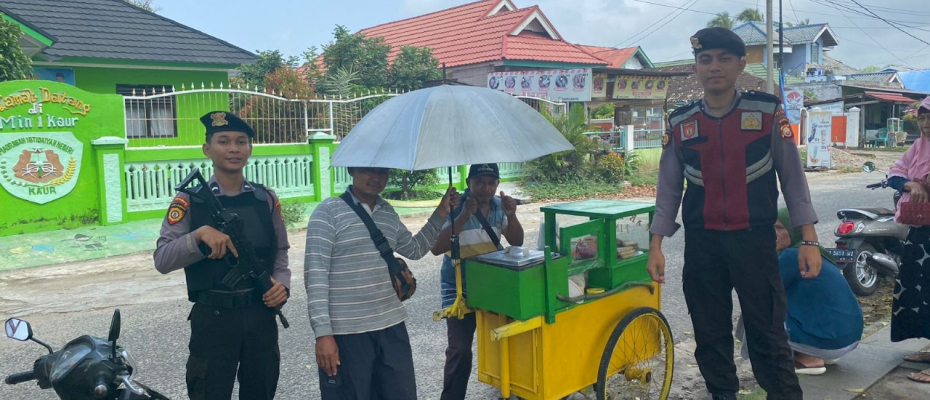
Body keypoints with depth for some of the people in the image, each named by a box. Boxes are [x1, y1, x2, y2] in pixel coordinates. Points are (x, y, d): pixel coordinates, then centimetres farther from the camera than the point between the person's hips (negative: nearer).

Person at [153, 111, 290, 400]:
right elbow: (162, 260, -10)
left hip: (261, 314, 3)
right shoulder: (190, 201, -4)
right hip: (213, 317, -3)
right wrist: (200, 234, -25)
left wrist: (281, 283, -8)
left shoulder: (266, 199, 5)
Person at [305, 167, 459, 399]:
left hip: (391, 327, 6)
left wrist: (441, 214, 14)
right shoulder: (328, 211, -9)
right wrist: (323, 332, -19)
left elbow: (414, 250, 25)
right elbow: (315, 273, -13)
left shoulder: (389, 213, 10)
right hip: (346, 332, -6)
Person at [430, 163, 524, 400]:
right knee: (460, 350, -6)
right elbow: (436, 248, -27)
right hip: (460, 290, -5)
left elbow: (516, 242, 0)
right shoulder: (455, 207, -17)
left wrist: (511, 215, -18)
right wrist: (463, 217, -35)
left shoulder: (498, 206, 0)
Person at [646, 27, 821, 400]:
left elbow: (791, 175, 1)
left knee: (767, 332, 2)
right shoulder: (680, 123, 2)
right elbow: (668, 188, 6)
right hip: (701, 243, 2)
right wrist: (655, 246, 3)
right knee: (710, 334, 11)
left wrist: (809, 239, -3)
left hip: (755, 238, -2)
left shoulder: (768, 111, -3)